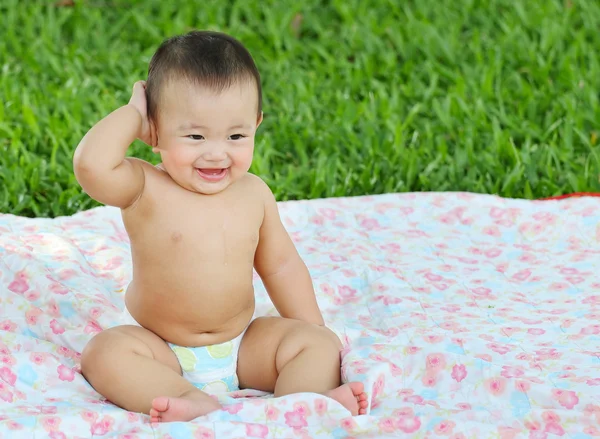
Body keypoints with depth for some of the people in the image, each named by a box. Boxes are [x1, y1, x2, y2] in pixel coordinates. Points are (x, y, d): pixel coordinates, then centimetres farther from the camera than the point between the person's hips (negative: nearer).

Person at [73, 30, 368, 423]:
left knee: (321, 343, -11)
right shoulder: (146, 189, -16)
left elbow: (280, 265, 12)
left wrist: (313, 330, 11)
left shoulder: (254, 194, -2)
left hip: (241, 348, 4)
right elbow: (92, 165, -37)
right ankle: (194, 401, -46)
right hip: (161, 352, -4)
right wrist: (132, 113, -22)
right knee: (104, 353, -31)